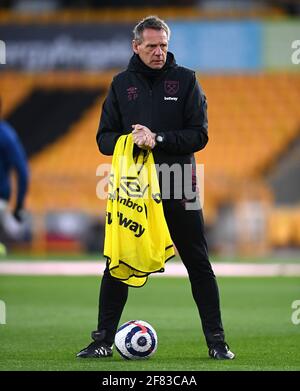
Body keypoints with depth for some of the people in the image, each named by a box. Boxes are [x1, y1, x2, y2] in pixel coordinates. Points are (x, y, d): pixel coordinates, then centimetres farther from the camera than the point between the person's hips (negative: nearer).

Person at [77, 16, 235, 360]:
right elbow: (104, 138, 6)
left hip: (178, 189, -2)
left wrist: (158, 138, -18)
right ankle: (103, 340, 10)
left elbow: (199, 135, -5)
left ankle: (216, 341, 6)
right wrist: (130, 140, -15)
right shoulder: (122, 84, 8)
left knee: (198, 264, 1)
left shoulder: (186, 80, 1)